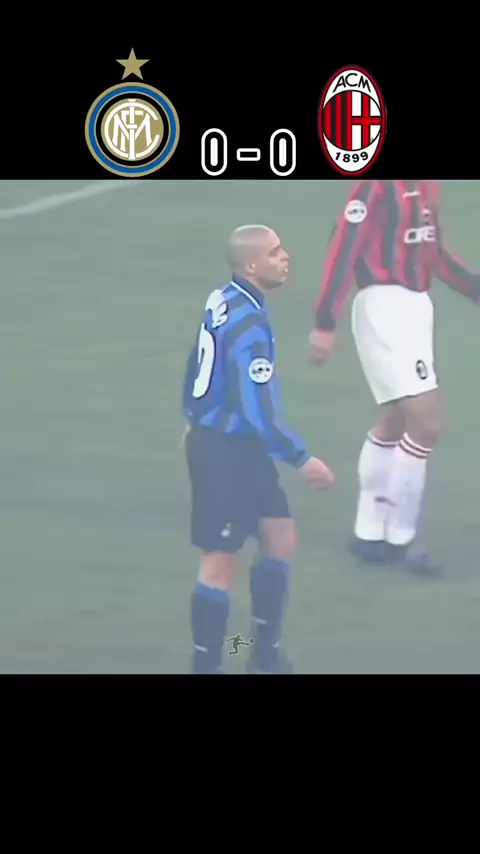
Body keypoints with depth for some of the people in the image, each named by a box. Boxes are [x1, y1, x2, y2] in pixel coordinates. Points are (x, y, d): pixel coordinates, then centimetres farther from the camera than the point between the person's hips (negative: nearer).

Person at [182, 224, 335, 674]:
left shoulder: (222, 300, 4)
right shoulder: (249, 326, -25)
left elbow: (195, 368, 16)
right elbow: (259, 412, -27)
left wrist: (197, 421, 29)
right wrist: (301, 459, -19)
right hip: (226, 451, -10)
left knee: (280, 536, 15)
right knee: (221, 561, -2)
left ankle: (265, 655, 23)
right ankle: (206, 665, 7)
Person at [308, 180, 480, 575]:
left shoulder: (426, 185, 10)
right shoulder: (379, 181, -16)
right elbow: (345, 245, -19)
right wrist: (325, 322, -21)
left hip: (415, 306, 9)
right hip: (385, 307, -9)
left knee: (394, 421, 15)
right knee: (427, 419, -10)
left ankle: (370, 535, 25)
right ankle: (399, 539, 1)